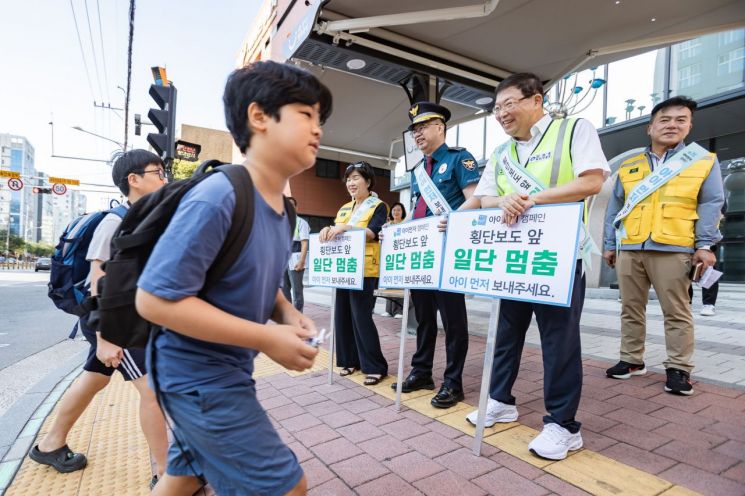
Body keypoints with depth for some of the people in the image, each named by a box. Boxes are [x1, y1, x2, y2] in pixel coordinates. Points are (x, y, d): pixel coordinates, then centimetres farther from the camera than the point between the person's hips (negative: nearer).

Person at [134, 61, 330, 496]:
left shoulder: (282, 208, 1)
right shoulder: (217, 197, -26)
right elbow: (155, 299, -27)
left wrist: (288, 315, -7)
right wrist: (268, 338, -26)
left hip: (226, 369, 9)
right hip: (198, 373, -9)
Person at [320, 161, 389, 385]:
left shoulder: (378, 206, 0)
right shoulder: (344, 208, 19)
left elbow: (373, 233, -15)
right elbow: (336, 231, 13)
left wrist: (345, 227, -26)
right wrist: (328, 230, -10)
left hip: (365, 270, -7)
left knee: (361, 316, -8)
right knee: (342, 314, 7)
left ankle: (375, 367, 4)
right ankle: (350, 360, 22)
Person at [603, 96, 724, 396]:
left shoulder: (705, 161, 9)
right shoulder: (628, 166, 14)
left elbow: (711, 205, 2)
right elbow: (615, 207, 15)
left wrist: (705, 245, -8)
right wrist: (610, 244, 11)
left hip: (673, 249, -3)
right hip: (629, 249, 3)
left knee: (676, 312, 3)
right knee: (631, 309, 9)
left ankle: (679, 368, 13)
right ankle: (631, 360, 20)